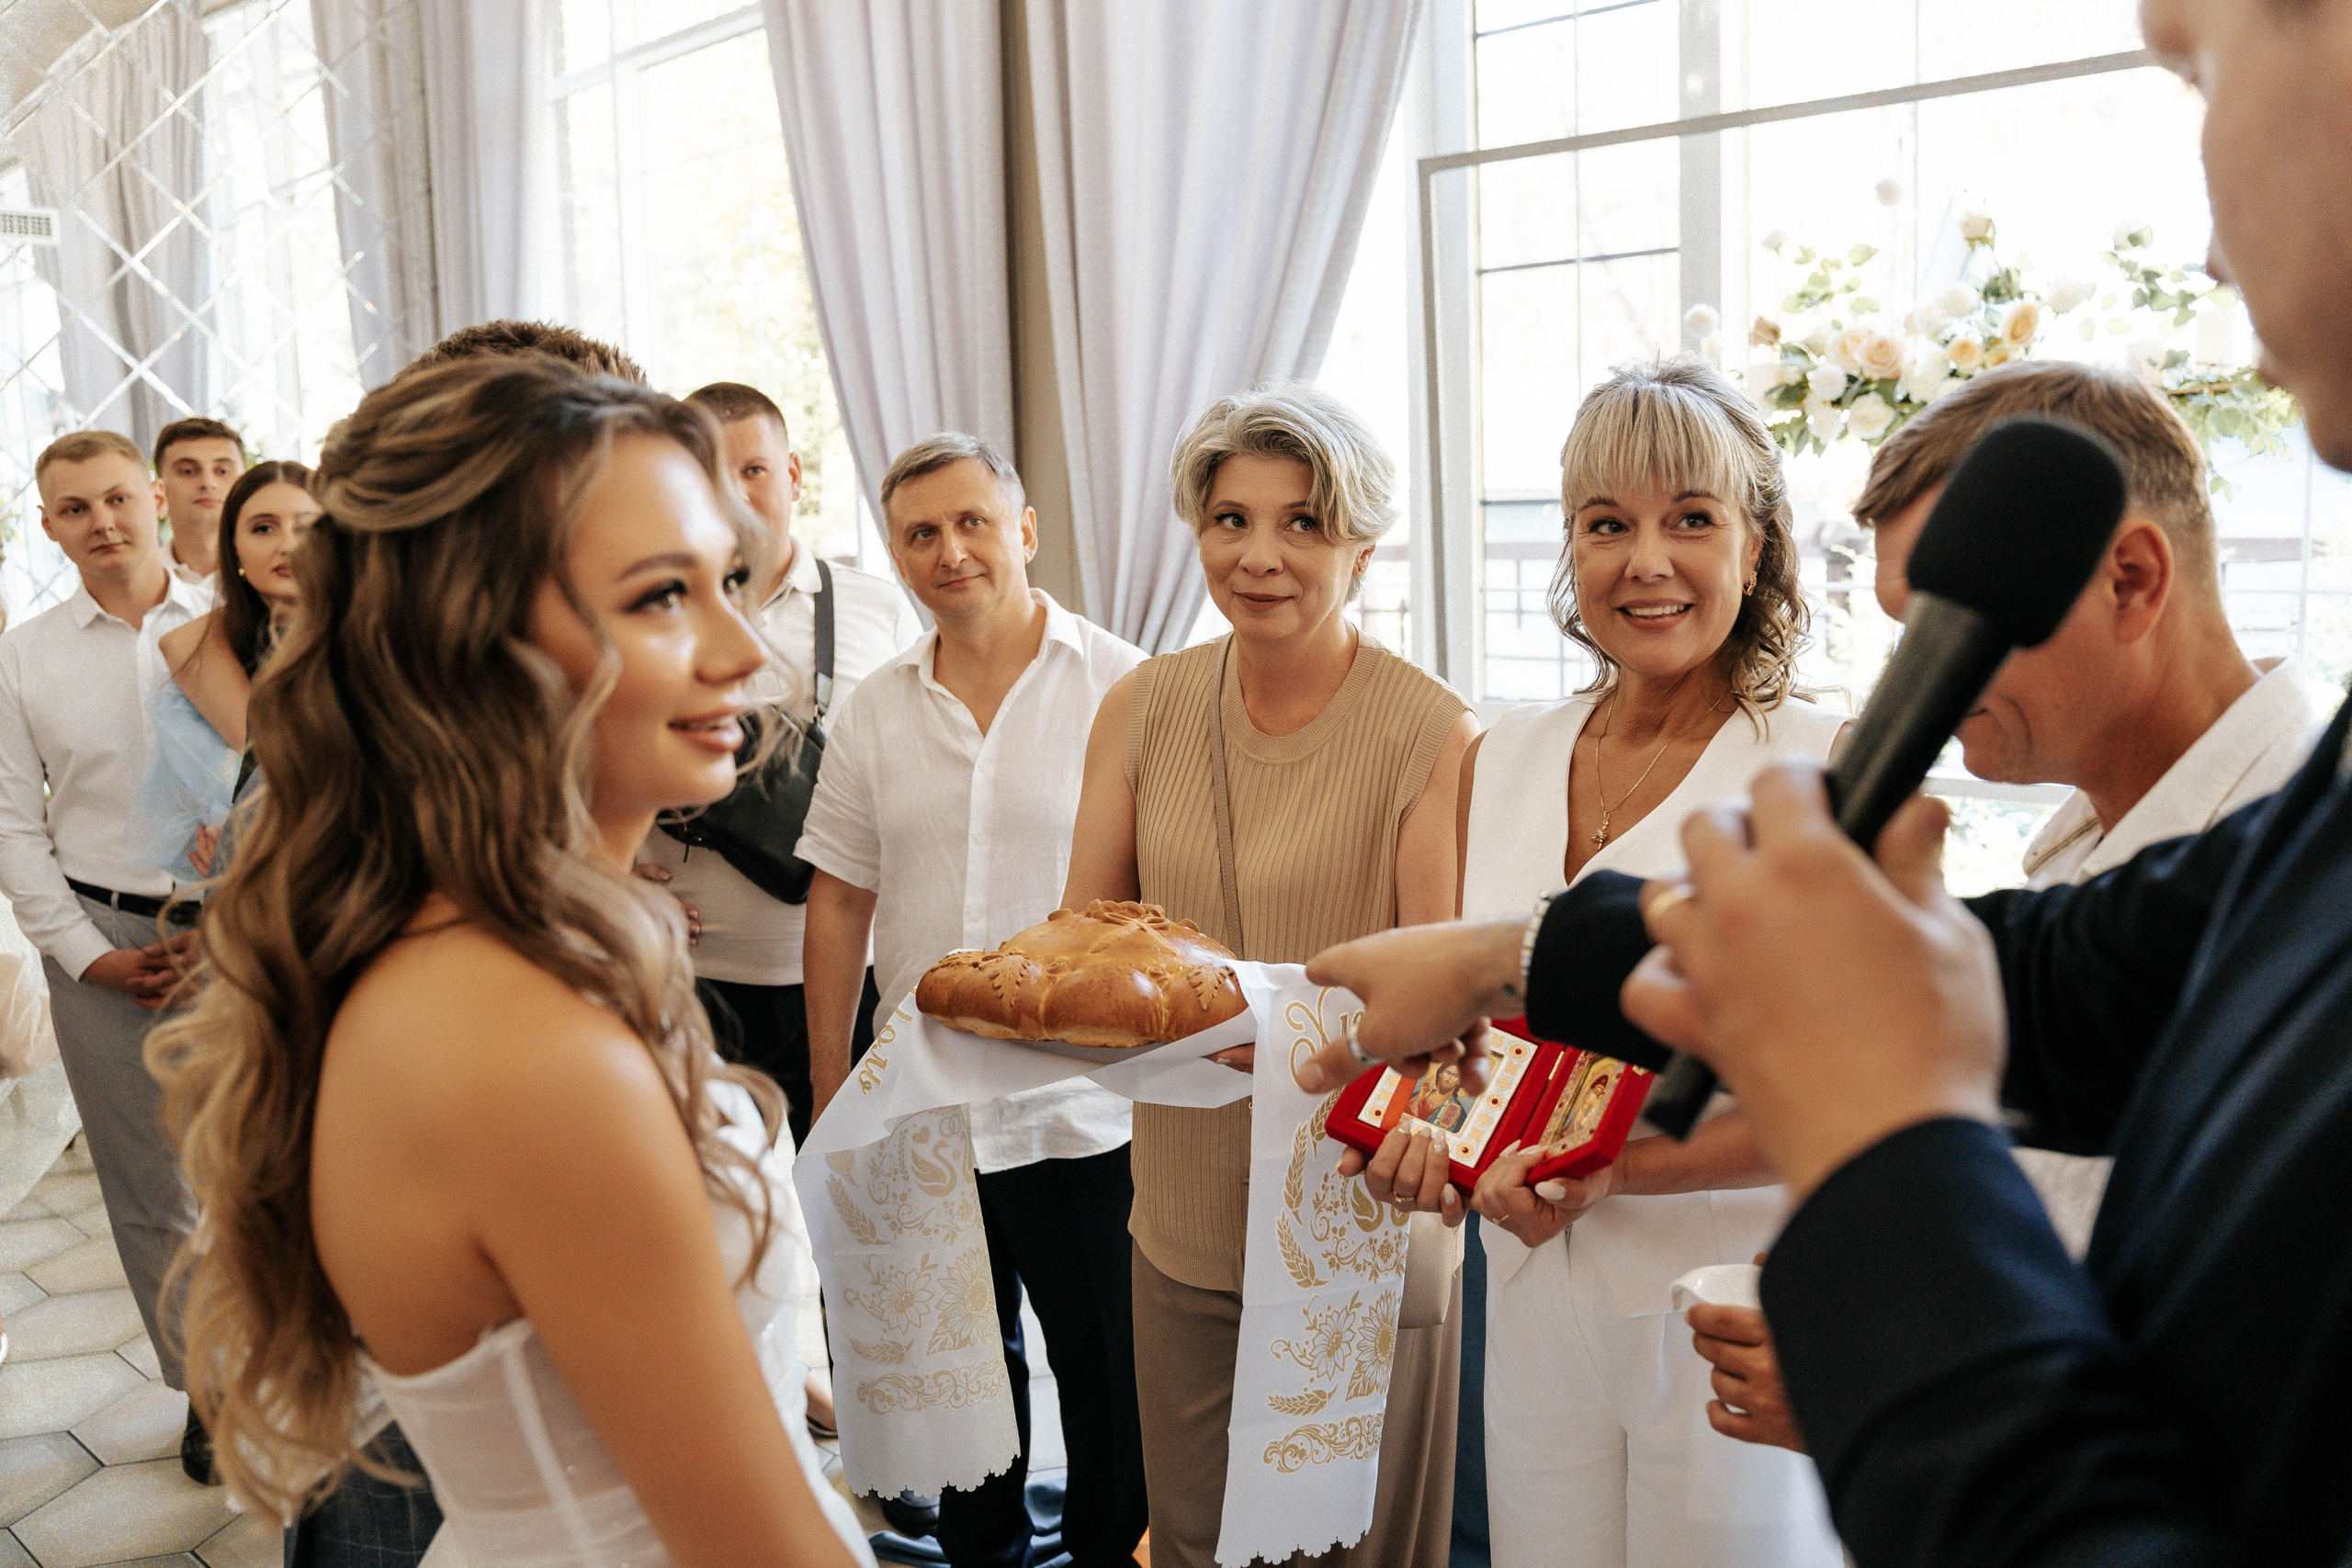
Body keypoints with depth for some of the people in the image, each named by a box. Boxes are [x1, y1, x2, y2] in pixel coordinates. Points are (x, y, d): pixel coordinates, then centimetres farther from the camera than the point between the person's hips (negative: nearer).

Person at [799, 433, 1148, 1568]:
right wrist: (829, 1092, 8)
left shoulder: (1122, 687, -8)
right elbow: (840, 900, 8)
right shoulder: (874, 712, 3)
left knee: (1105, 1375, 11)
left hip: (1085, 1108, -3)